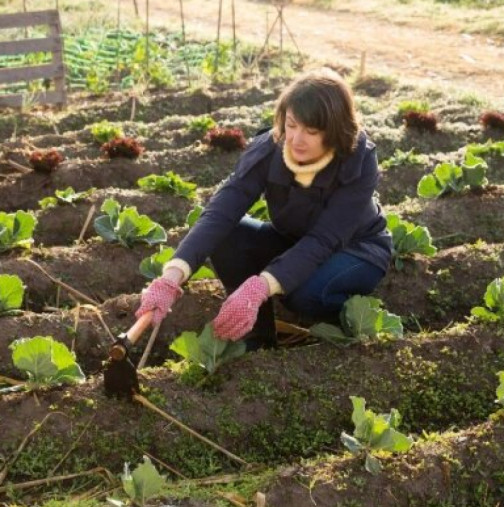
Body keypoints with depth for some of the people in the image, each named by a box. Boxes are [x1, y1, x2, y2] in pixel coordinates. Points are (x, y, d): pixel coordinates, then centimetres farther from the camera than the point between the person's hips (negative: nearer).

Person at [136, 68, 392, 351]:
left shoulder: (360, 162, -31)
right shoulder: (267, 150, -24)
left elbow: (322, 241, -38)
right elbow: (219, 214, -35)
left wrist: (257, 289, -52)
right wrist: (172, 278, -52)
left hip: (357, 248, -3)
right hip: (293, 243, 4)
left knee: (307, 292, -37)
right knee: (226, 238, -25)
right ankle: (258, 339, -8)